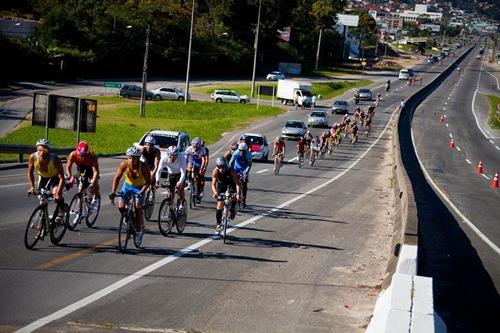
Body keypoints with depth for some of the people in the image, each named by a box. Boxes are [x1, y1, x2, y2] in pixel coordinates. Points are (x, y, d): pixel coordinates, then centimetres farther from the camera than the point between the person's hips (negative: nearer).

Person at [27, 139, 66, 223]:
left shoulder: (55, 159, -39)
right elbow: (30, 173, -14)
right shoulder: (33, 157, -32)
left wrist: (58, 193, -48)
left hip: (55, 177, -3)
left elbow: (61, 178, -37)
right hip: (43, 177, 3)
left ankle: (61, 211, 1)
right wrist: (32, 187, -22)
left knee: (56, 194, -26)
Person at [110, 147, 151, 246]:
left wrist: (142, 192, -38)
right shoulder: (124, 164, -24)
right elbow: (117, 178, -20)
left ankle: (138, 231, -1)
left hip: (140, 187, -3)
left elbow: (148, 181, -24)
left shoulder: (143, 166, -29)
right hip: (128, 185, 3)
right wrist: (113, 192, -30)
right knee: (121, 207, -11)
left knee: (138, 208, -16)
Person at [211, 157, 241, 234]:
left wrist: (238, 194, -53)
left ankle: (233, 209, 1)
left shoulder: (231, 171, -35)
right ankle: (218, 224, 7)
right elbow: (213, 184, -34)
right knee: (219, 205, -5)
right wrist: (215, 192, -54)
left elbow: (237, 183, -38)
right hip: (221, 185, 1)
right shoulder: (215, 171, -30)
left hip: (231, 184, -1)